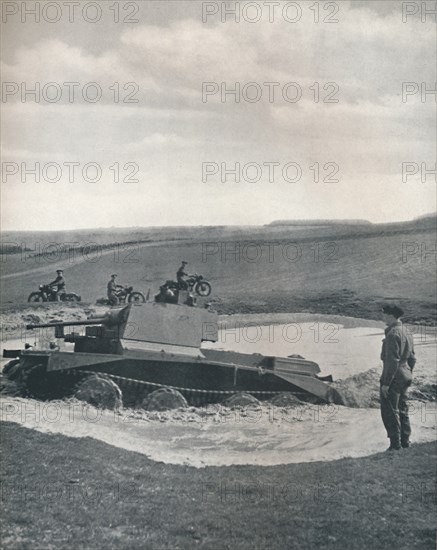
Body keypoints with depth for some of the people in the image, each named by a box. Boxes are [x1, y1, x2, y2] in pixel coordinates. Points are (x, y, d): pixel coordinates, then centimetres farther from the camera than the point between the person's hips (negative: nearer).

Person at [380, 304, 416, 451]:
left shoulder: (393, 334, -19)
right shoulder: (407, 333, 10)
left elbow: (393, 360, -23)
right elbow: (412, 358, 16)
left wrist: (386, 383, -20)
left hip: (393, 378, -9)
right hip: (405, 377, 9)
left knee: (389, 411, -1)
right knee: (402, 410, 17)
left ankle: (395, 443, 2)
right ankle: (405, 440, 24)